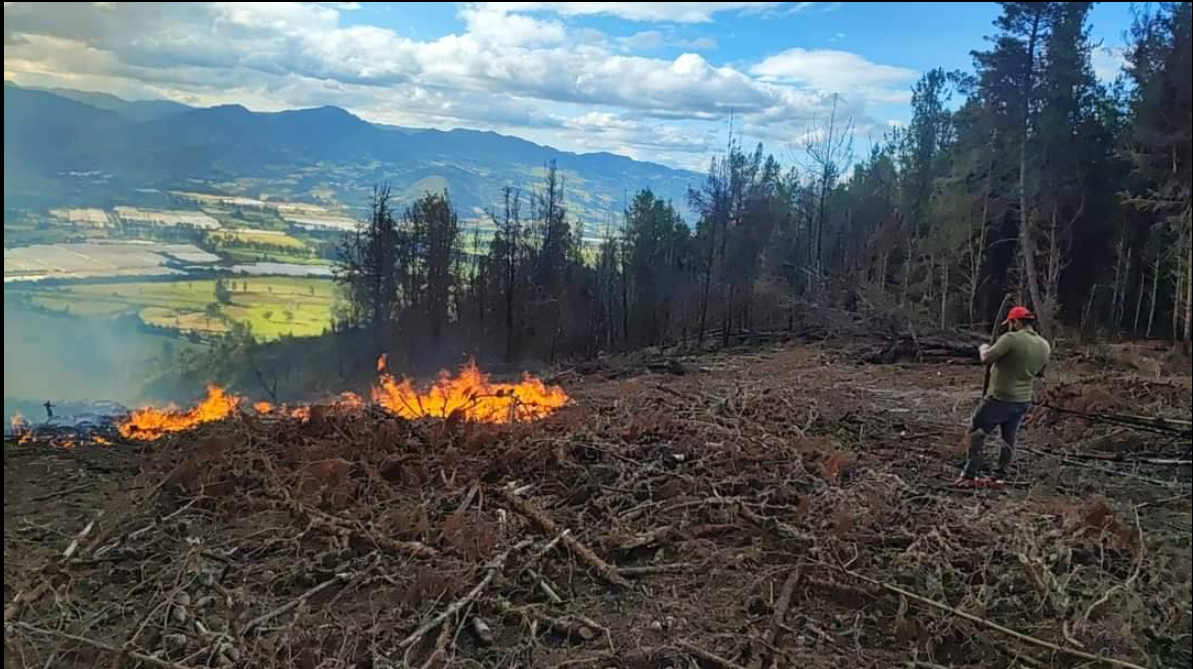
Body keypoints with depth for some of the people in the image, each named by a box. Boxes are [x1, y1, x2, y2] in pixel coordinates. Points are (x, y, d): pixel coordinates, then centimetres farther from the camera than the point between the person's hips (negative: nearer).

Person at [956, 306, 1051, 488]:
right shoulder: (1045, 346, 4)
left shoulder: (1011, 339, -20)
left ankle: (970, 475, 1)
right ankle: (1000, 476, 23)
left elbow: (986, 359, -18)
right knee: (1009, 439, 16)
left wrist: (983, 349, 1)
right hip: (1023, 401, 7)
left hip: (1000, 399, -7)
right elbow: (1039, 372, 17)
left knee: (977, 433, 4)